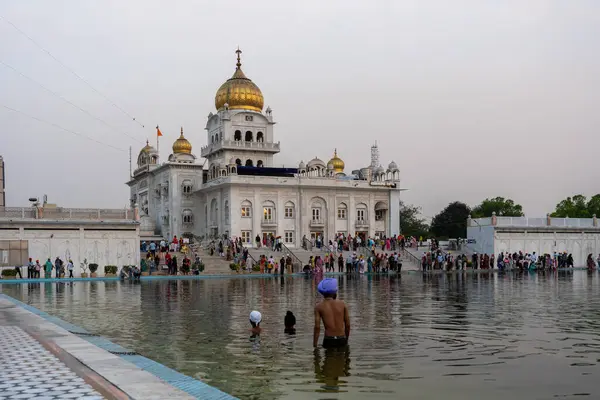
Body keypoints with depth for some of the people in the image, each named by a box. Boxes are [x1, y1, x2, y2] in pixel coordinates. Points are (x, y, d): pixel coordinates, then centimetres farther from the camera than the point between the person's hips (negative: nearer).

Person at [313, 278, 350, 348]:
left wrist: (315, 345, -3)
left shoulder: (319, 307, -1)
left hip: (329, 340, -2)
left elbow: (317, 327, -8)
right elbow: (347, 325, 7)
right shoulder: (342, 304, 4)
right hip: (342, 340, 2)